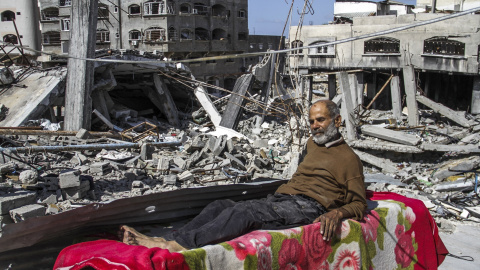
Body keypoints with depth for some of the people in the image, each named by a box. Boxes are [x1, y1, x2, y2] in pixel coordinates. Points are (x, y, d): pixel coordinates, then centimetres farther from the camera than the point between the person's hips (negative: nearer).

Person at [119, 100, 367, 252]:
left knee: (245, 212, -32)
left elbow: (359, 204, 2)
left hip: (306, 208, -8)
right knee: (221, 206, -13)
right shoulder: (312, 145, 28)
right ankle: (165, 239, -27)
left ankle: (180, 244, -44)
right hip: (279, 200, 8)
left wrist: (337, 213, -18)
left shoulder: (349, 157, 6)